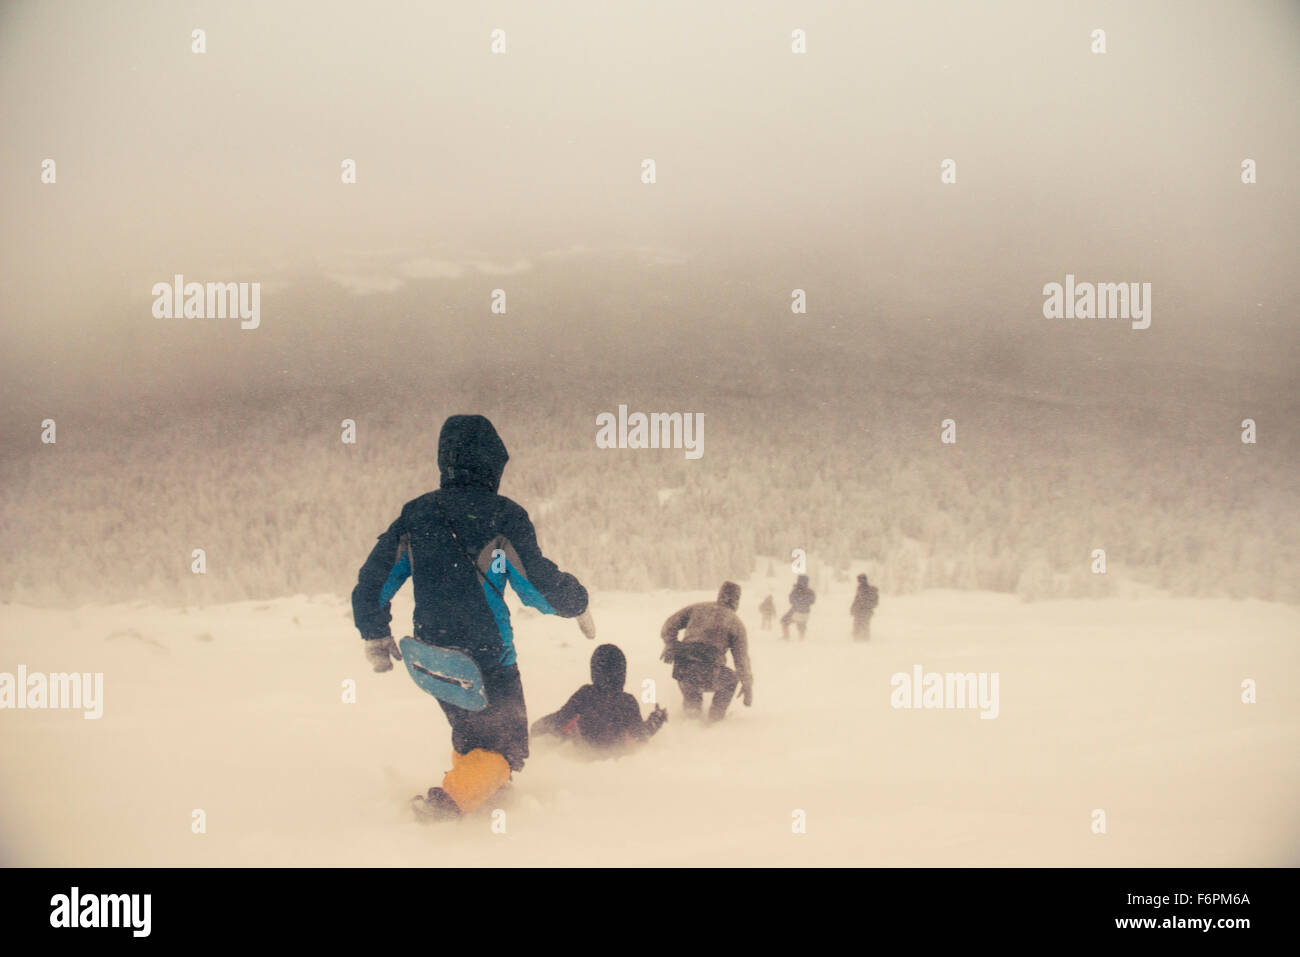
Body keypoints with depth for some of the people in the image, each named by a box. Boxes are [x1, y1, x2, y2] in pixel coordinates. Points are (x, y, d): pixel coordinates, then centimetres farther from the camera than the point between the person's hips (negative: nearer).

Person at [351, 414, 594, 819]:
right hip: (487, 658, -6)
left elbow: (372, 583, 7)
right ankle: (451, 797, -20)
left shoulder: (415, 515, 3)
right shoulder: (501, 516, -12)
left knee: (470, 736, 28)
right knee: (505, 749, 3)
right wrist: (577, 603, 9)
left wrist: (375, 637, 22)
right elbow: (539, 588, -11)